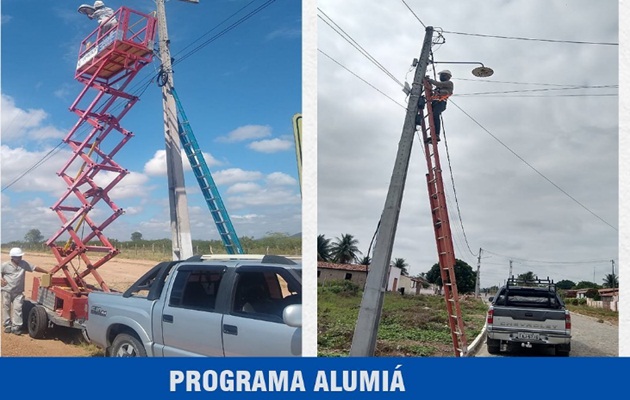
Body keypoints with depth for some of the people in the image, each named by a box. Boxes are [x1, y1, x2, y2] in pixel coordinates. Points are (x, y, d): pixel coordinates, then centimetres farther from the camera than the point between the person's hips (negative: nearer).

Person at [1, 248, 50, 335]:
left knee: (18, 308, -5)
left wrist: (47, 272, -3)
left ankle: (16, 327, -2)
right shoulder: (5, 265, -8)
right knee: (6, 308, 8)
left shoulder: (23, 264, -2)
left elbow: (35, 268, -1)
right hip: (7, 291, -1)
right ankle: (7, 326, 20)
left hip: (18, 292, 1)